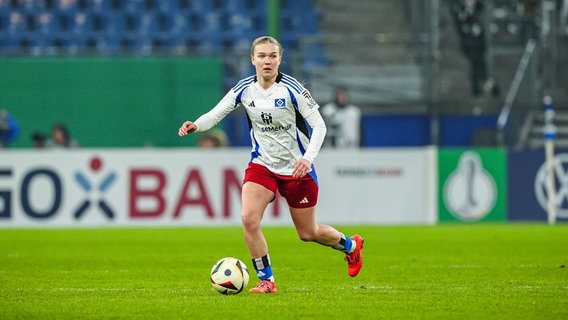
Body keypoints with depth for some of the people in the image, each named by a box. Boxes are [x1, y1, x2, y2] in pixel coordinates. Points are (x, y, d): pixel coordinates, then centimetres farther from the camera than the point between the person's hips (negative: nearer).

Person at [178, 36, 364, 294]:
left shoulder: (291, 89, -16)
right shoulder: (244, 89, -6)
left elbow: (319, 125, -14)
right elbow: (215, 114, -4)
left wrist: (308, 158, -29)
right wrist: (195, 126, -26)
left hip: (296, 168, -3)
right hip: (262, 164, 3)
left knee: (308, 233, 8)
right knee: (248, 219, -21)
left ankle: (350, 245, 40)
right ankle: (267, 280, -6)